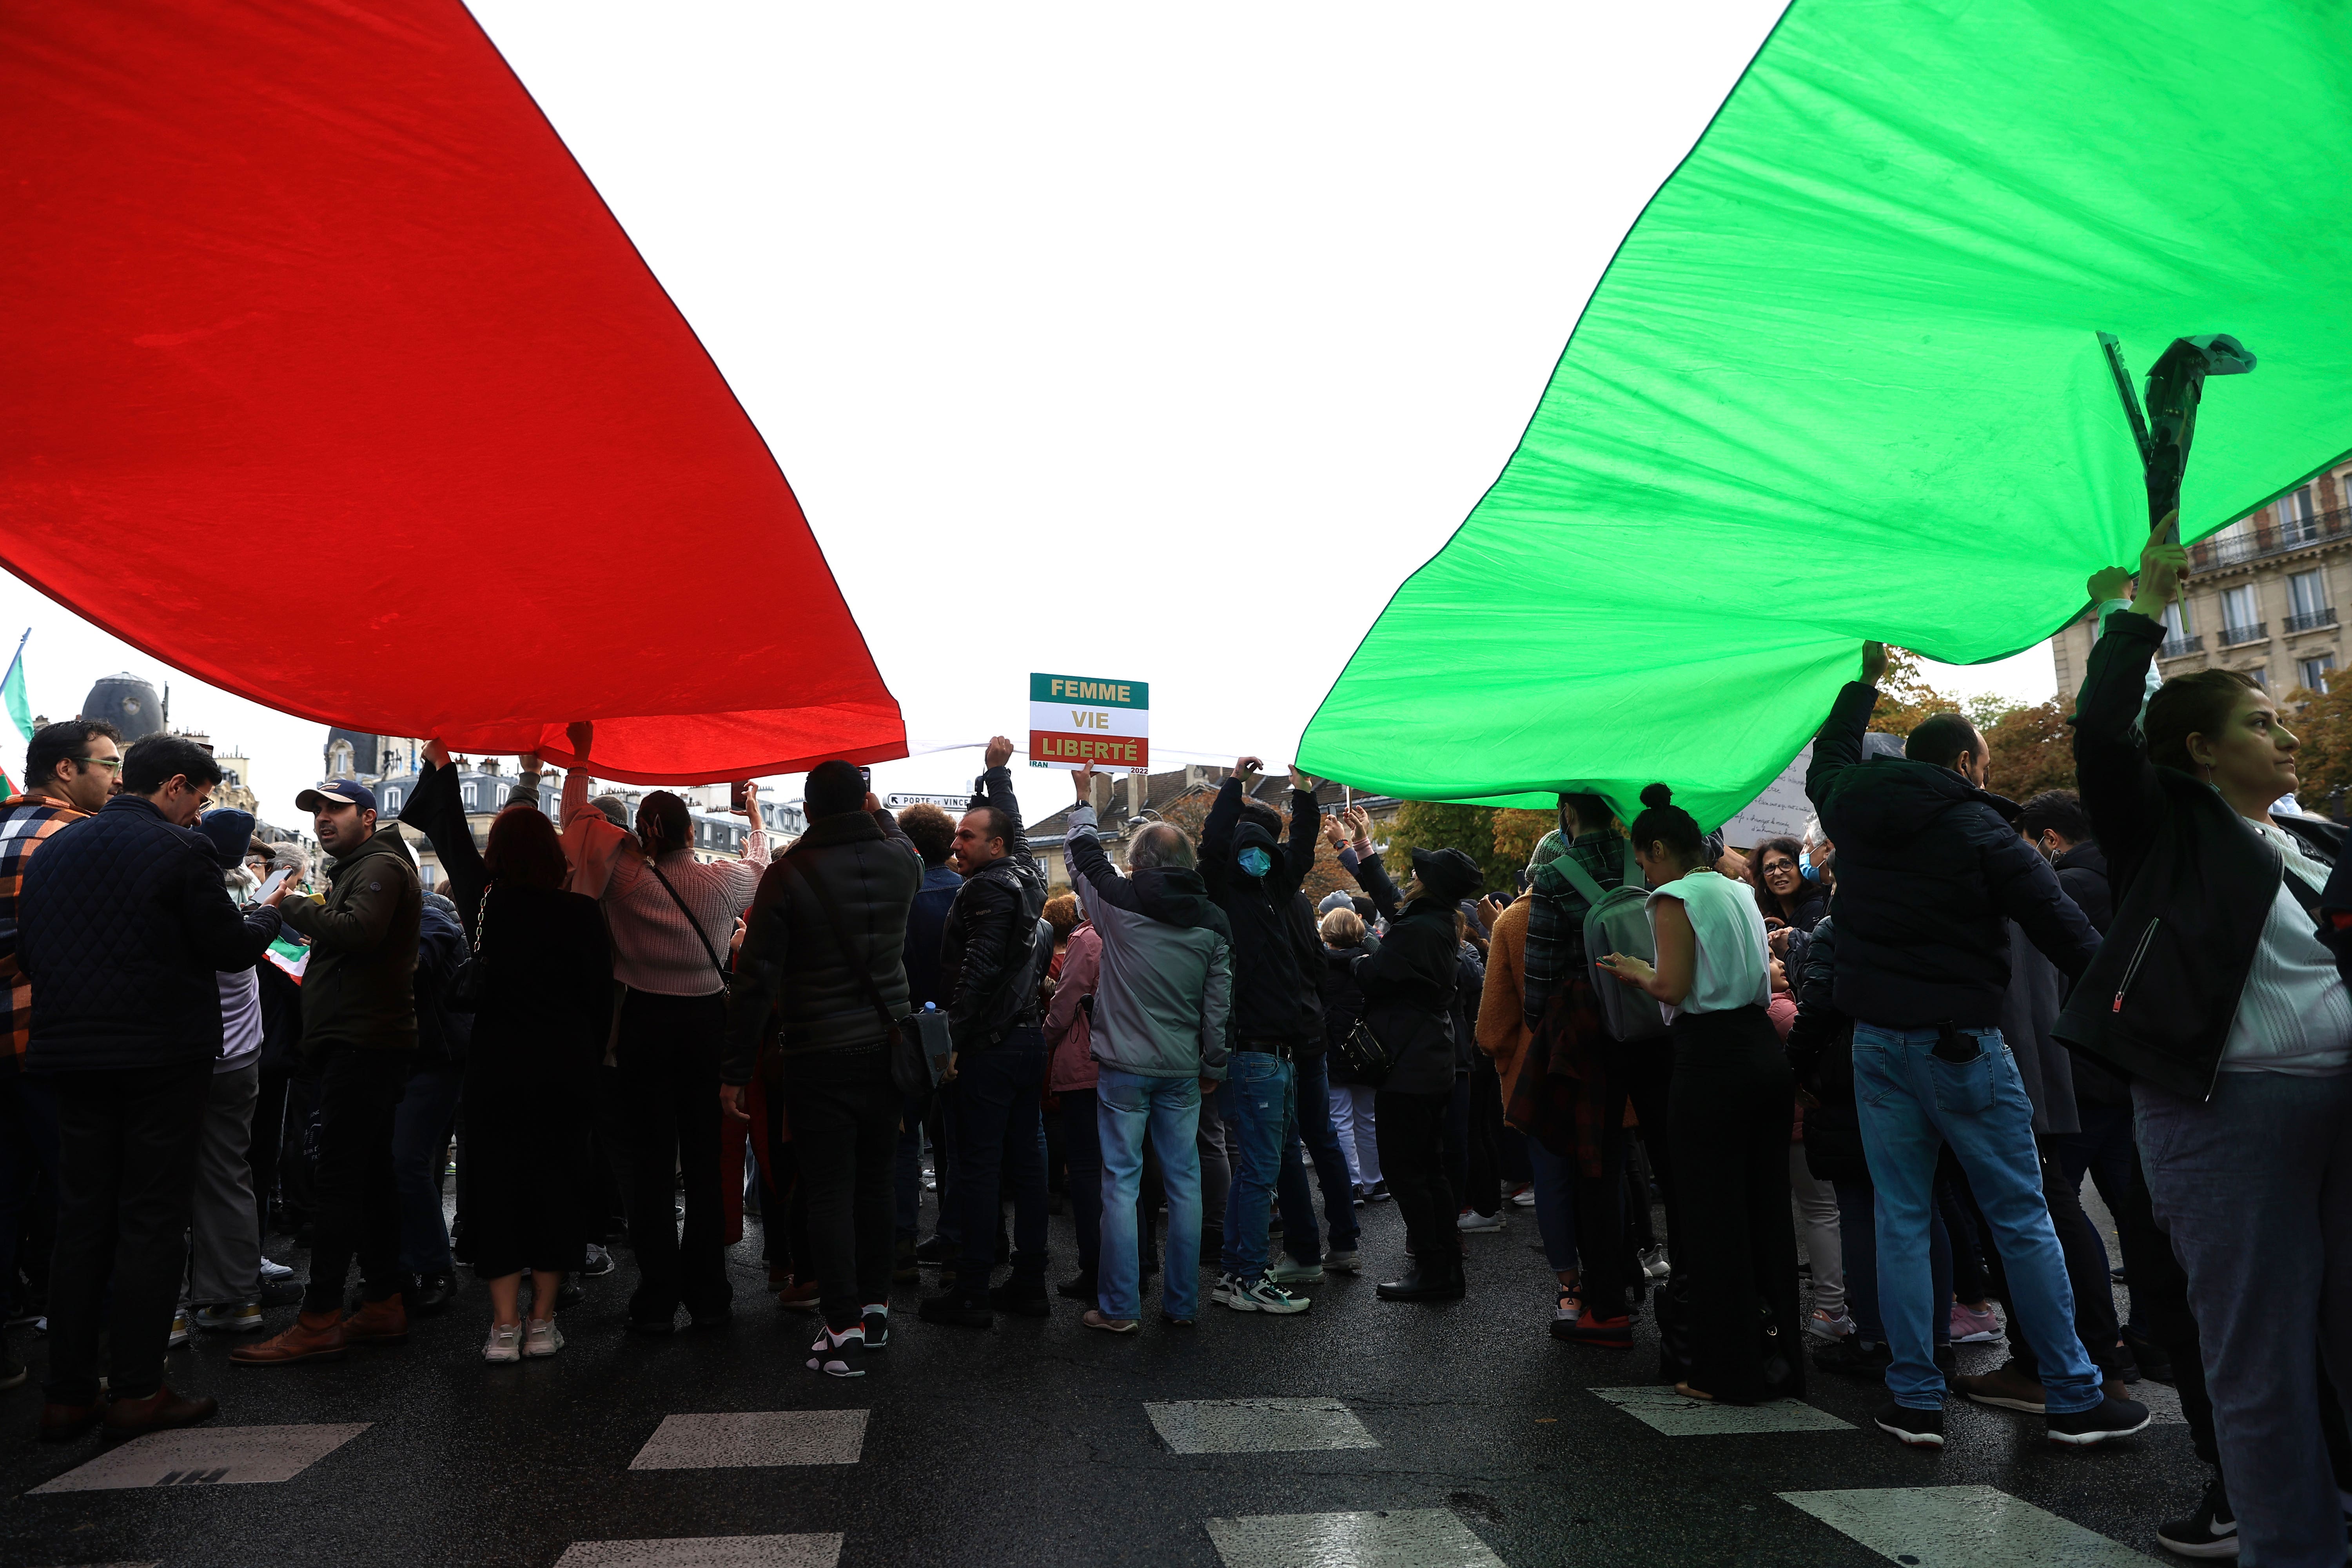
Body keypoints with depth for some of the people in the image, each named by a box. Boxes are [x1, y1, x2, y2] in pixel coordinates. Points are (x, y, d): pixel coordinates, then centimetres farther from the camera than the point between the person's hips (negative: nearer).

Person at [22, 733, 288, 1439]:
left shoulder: (52, 849, 9)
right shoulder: (181, 850, -12)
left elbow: (28, 955, 12)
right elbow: (230, 948, -10)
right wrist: (266, 912, 8)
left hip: (75, 1058, 6)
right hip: (163, 1056, -6)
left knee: (81, 1222, 12)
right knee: (152, 1221, 2)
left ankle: (67, 1395, 16)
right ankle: (137, 1390, 6)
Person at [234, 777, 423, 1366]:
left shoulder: (381, 866, -8)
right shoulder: (355, 869, 25)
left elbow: (360, 931, -25)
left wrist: (297, 908, -12)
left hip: (364, 1045, -11)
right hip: (361, 1044, 11)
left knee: (340, 1178, -11)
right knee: (371, 1174, 11)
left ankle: (319, 1320, -10)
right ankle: (384, 1303, 15)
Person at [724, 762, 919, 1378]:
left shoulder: (787, 874, -12)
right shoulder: (900, 859, -3)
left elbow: (755, 979, -11)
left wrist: (736, 1069, -5)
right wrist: (881, 814, 37)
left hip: (818, 1058, -4)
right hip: (886, 1049, 4)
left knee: (829, 1193, 2)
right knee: (876, 1184, 14)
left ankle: (844, 1328, 4)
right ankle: (875, 1308, 25)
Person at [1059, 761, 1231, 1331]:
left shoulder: (1121, 902, -7)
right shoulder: (1212, 920, 1)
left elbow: (1084, 856, 12)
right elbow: (1220, 1002, 3)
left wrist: (1084, 798, 27)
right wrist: (1213, 1067, 14)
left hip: (1125, 1068, -3)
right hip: (1183, 1070, 3)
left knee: (1121, 1183, 3)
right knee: (1184, 1182, 9)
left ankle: (1118, 1308, 8)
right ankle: (1182, 1304, 17)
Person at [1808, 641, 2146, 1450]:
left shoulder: (1855, 811, 4)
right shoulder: (1981, 831, -9)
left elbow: (1829, 763, 27)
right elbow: (2063, 929, -7)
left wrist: (1865, 683, 38)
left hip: (1878, 1041, 4)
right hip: (1961, 1041, -4)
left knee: (1901, 1218, 8)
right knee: (2022, 1219, 7)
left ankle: (1915, 1399, 13)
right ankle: (2073, 1397, 17)